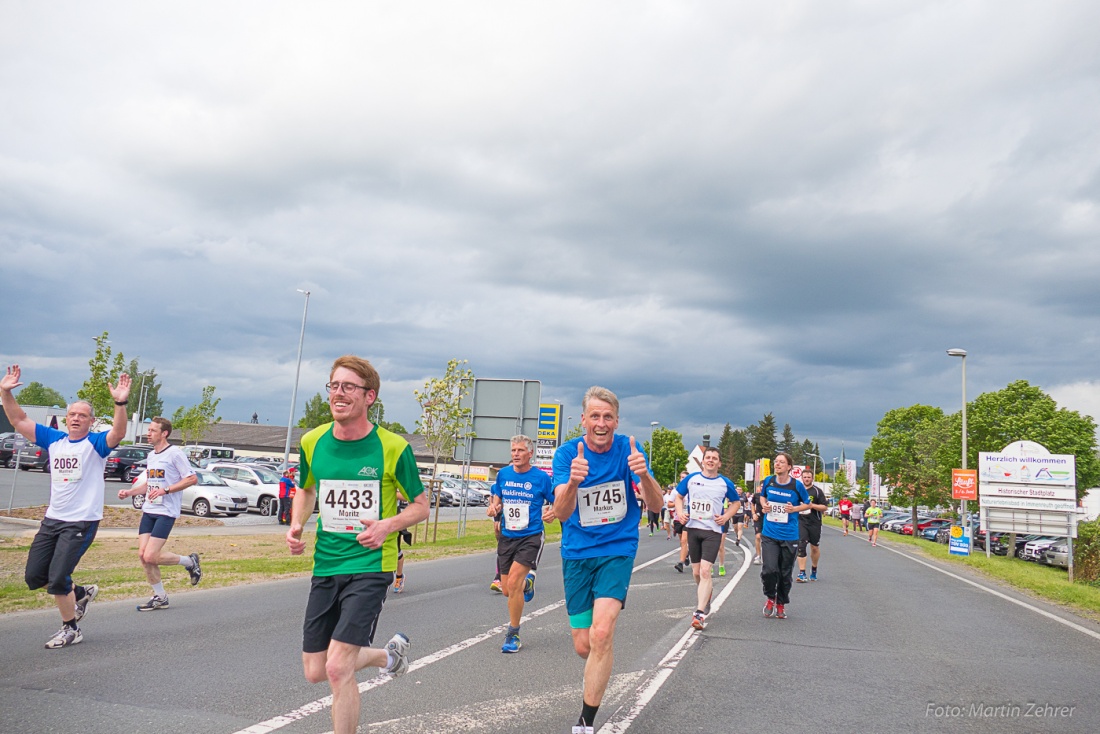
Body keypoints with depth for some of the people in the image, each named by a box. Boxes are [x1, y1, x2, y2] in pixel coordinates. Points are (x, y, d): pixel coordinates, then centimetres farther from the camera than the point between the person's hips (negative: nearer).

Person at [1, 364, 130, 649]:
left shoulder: (96, 443, -8)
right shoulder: (53, 439, 8)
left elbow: (118, 433, -29)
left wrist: (120, 403, -45)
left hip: (82, 522, -7)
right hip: (52, 519, 7)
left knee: (57, 578, -8)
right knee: (33, 577, 10)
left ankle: (71, 629, 13)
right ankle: (81, 593, 33)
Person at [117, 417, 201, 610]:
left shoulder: (174, 453, -9)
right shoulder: (151, 456, 16)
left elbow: (192, 478, -13)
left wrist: (165, 490, -19)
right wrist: (129, 492, 11)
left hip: (166, 512, -8)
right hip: (148, 510, 8)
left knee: (151, 556, -14)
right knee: (142, 554, 2)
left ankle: (190, 562, 10)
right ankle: (160, 597, 16)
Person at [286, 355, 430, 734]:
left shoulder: (393, 447, -11)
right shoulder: (313, 441, 1)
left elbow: (421, 505, -1)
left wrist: (388, 525, -20)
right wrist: (296, 525, 1)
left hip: (370, 565, -5)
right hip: (325, 565, 6)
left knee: (337, 667, -14)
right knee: (314, 671, 11)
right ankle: (390, 653, 39)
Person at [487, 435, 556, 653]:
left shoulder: (541, 477, -6)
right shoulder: (503, 474, 4)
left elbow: (556, 502, 2)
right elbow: (497, 499, 15)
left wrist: (552, 512, -20)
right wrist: (493, 508, -7)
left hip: (531, 537, -5)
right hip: (507, 537, 5)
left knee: (513, 582, -19)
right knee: (507, 590, 8)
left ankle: (513, 635, -2)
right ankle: (527, 581, 45)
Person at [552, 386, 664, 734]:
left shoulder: (629, 449, -8)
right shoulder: (567, 453, -9)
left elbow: (655, 505, -12)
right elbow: (562, 513, -20)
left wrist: (644, 475, -34)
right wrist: (572, 481, -42)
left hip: (617, 550, -1)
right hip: (577, 553, 2)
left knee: (601, 633, -21)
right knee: (583, 646, 7)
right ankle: (600, 670, 45)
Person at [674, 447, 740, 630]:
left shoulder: (725, 483, 0)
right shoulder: (691, 479, 3)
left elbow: (736, 502, 14)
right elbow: (679, 496, 15)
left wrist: (726, 517, -1)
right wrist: (680, 512, -3)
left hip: (712, 531, -3)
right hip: (693, 528, 3)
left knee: (705, 571, -15)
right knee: (696, 572, 11)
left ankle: (700, 613, -16)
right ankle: (707, 591, 42)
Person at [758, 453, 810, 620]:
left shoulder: (797, 485, -6)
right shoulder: (768, 481, -1)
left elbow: (807, 504, 8)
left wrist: (794, 509, -10)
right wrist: (763, 505, -3)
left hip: (789, 536, -1)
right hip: (769, 534, 1)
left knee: (785, 573, 8)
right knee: (769, 570, -12)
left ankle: (781, 604, 29)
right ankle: (770, 598, 16)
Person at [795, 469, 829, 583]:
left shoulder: (817, 491, -2)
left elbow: (825, 507, -6)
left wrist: (812, 505, -17)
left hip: (814, 523, -1)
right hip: (801, 522, 1)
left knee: (815, 548, 12)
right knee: (801, 546, -12)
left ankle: (814, 569, 35)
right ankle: (802, 573, -11)